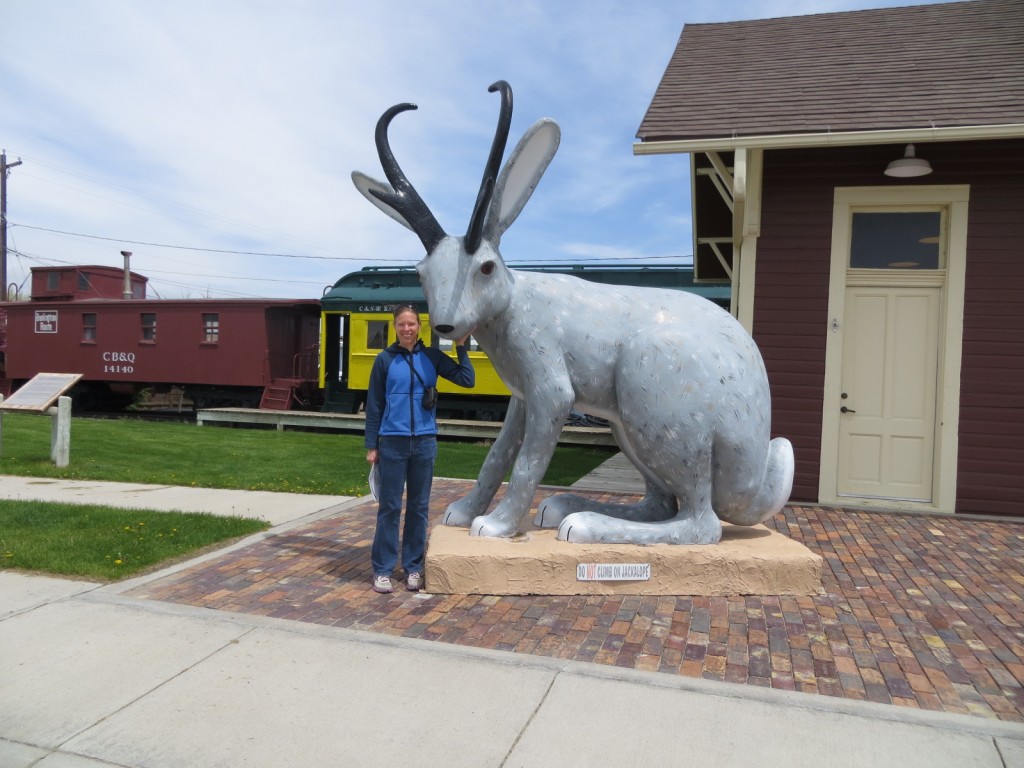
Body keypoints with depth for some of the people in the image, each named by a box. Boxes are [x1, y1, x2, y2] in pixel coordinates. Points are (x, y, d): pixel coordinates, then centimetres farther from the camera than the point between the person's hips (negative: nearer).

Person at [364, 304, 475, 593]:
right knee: (389, 506, 3)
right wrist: (371, 446, 1)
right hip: (392, 442, -1)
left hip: (424, 442, 2)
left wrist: (461, 347, -5)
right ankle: (382, 569, 13)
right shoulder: (385, 359, 1)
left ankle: (413, 567, 21)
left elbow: (467, 380, -3)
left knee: (419, 506, 9)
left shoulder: (432, 357, 4)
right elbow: (374, 405, 3)